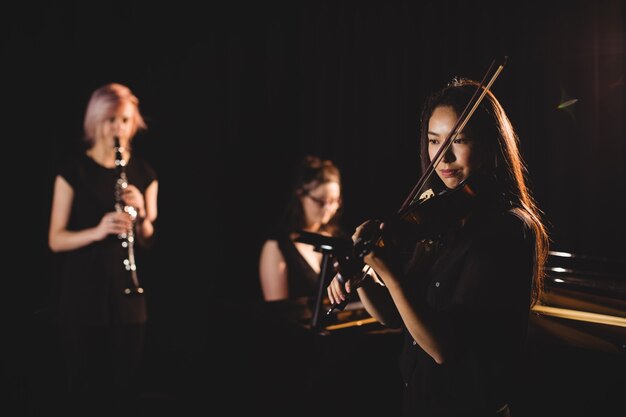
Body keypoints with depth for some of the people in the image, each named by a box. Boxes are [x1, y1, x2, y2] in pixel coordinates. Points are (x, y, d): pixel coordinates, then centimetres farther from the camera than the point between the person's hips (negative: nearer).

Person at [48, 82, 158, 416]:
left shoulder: (143, 173, 6)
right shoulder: (74, 170, -4)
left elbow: (149, 241, 7)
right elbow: (55, 240, -6)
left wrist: (141, 213, -13)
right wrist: (97, 231, -24)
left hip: (127, 294, 3)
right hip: (83, 295, -2)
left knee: (125, 385, 5)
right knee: (83, 387, 0)